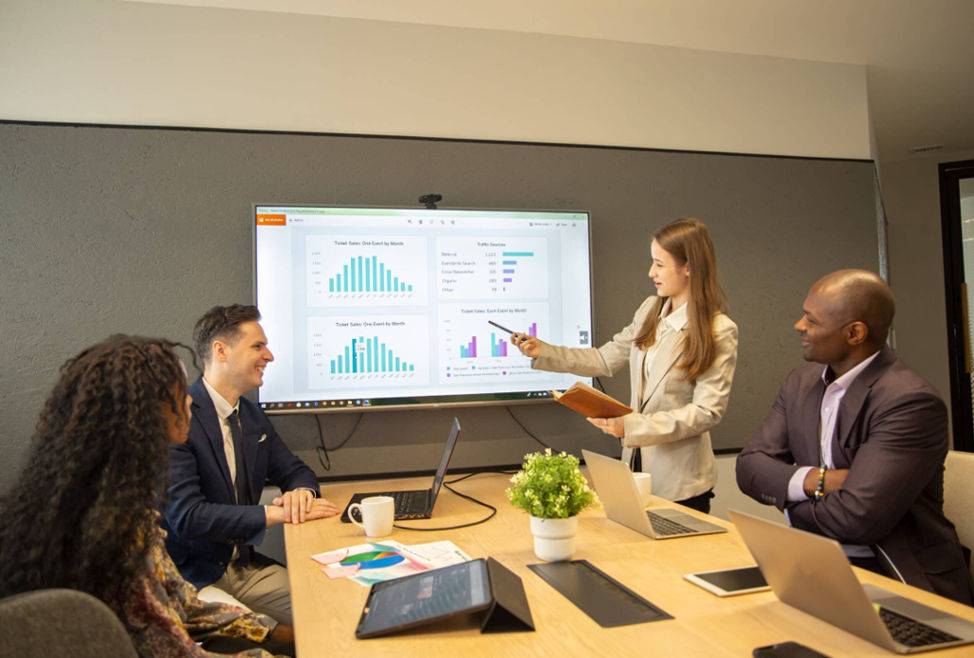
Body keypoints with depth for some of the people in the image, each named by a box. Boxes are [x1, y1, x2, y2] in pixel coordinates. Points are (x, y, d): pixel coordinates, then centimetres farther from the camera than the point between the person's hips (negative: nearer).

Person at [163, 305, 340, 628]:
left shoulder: (252, 416, 8)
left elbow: (296, 471, 15)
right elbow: (185, 516, -23)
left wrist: (301, 491, -9)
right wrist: (276, 513, -26)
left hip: (244, 564, 7)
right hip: (192, 578, -7)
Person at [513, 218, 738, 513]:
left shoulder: (719, 331, -15)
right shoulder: (650, 310, 3)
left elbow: (707, 411, -17)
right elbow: (606, 359, 9)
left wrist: (633, 425, -25)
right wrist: (543, 352, 1)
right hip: (637, 463, 5)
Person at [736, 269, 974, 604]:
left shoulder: (910, 401, -19)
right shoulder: (802, 382, 4)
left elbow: (856, 517, -26)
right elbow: (749, 466, 0)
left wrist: (789, 500, -8)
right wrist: (812, 480, -18)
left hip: (901, 580, -6)